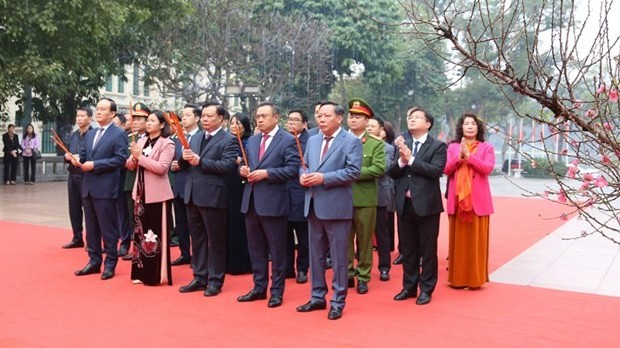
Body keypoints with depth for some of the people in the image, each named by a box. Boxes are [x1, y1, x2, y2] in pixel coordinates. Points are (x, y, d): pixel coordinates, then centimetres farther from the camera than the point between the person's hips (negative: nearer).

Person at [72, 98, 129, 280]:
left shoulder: (119, 134, -7)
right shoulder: (90, 133, 17)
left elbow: (120, 159, -16)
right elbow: (84, 154, 18)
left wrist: (95, 165, -18)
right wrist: (78, 159, -5)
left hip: (106, 188, -7)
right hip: (88, 186, 8)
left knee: (108, 228, 0)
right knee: (91, 226, 12)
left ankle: (110, 263, 9)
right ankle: (94, 261, 22)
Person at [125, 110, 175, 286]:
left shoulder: (167, 144, -8)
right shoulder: (141, 141, 11)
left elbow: (161, 167, -20)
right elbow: (129, 165, 10)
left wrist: (140, 157, -17)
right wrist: (134, 158, -11)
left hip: (157, 195, -6)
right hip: (141, 193, 6)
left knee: (156, 234, -1)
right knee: (140, 232, 10)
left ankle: (157, 274, 7)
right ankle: (142, 272, 20)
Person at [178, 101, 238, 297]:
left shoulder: (228, 140, -7)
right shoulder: (196, 137, 15)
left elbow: (228, 165, -20)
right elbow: (187, 162, 15)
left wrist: (200, 161, -21)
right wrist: (185, 158, -9)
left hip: (213, 197, -7)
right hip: (193, 195, 7)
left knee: (215, 240, 4)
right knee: (197, 239, 14)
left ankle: (215, 280, 13)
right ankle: (199, 278, 24)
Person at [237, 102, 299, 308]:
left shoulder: (288, 140, -6)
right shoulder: (252, 140, 15)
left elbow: (293, 169, -14)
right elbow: (245, 165, 19)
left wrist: (266, 173, -20)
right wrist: (243, 170, -5)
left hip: (273, 202, -7)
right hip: (251, 201, 7)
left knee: (277, 249, 3)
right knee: (255, 248, 13)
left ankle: (277, 291, 14)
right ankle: (259, 287, 25)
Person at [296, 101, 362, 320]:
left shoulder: (351, 141, -6)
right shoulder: (313, 140, 15)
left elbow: (353, 171, -16)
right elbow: (305, 165, 19)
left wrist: (324, 178, -20)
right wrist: (303, 176, -5)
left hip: (336, 207, -7)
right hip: (313, 205, 7)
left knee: (338, 257, 2)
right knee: (315, 255, 14)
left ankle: (338, 301, 12)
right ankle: (318, 297, 26)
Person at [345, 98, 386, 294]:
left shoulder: (376, 144, 0)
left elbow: (379, 168, -12)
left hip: (365, 199, -2)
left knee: (364, 240, 7)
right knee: (345, 239, 9)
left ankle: (363, 277, 16)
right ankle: (347, 274, 20)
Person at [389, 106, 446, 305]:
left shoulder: (437, 146, -3)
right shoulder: (402, 144, 8)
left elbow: (436, 170, -18)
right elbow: (392, 173, 3)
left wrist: (411, 159, -19)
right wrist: (401, 160, -16)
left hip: (426, 204, -4)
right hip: (404, 204, 4)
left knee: (428, 250, 5)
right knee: (407, 250, 13)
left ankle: (426, 289, 16)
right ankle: (409, 287, 26)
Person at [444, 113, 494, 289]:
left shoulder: (486, 147, 5)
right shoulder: (452, 147, 10)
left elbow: (488, 168, -11)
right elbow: (446, 170, -1)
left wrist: (469, 156, -18)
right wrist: (459, 157, -15)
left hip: (478, 200, -1)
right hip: (457, 199, 2)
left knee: (477, 239, 1)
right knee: (458, 239, 5)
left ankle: (475, 278, 9)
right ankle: (457, 278, 13)